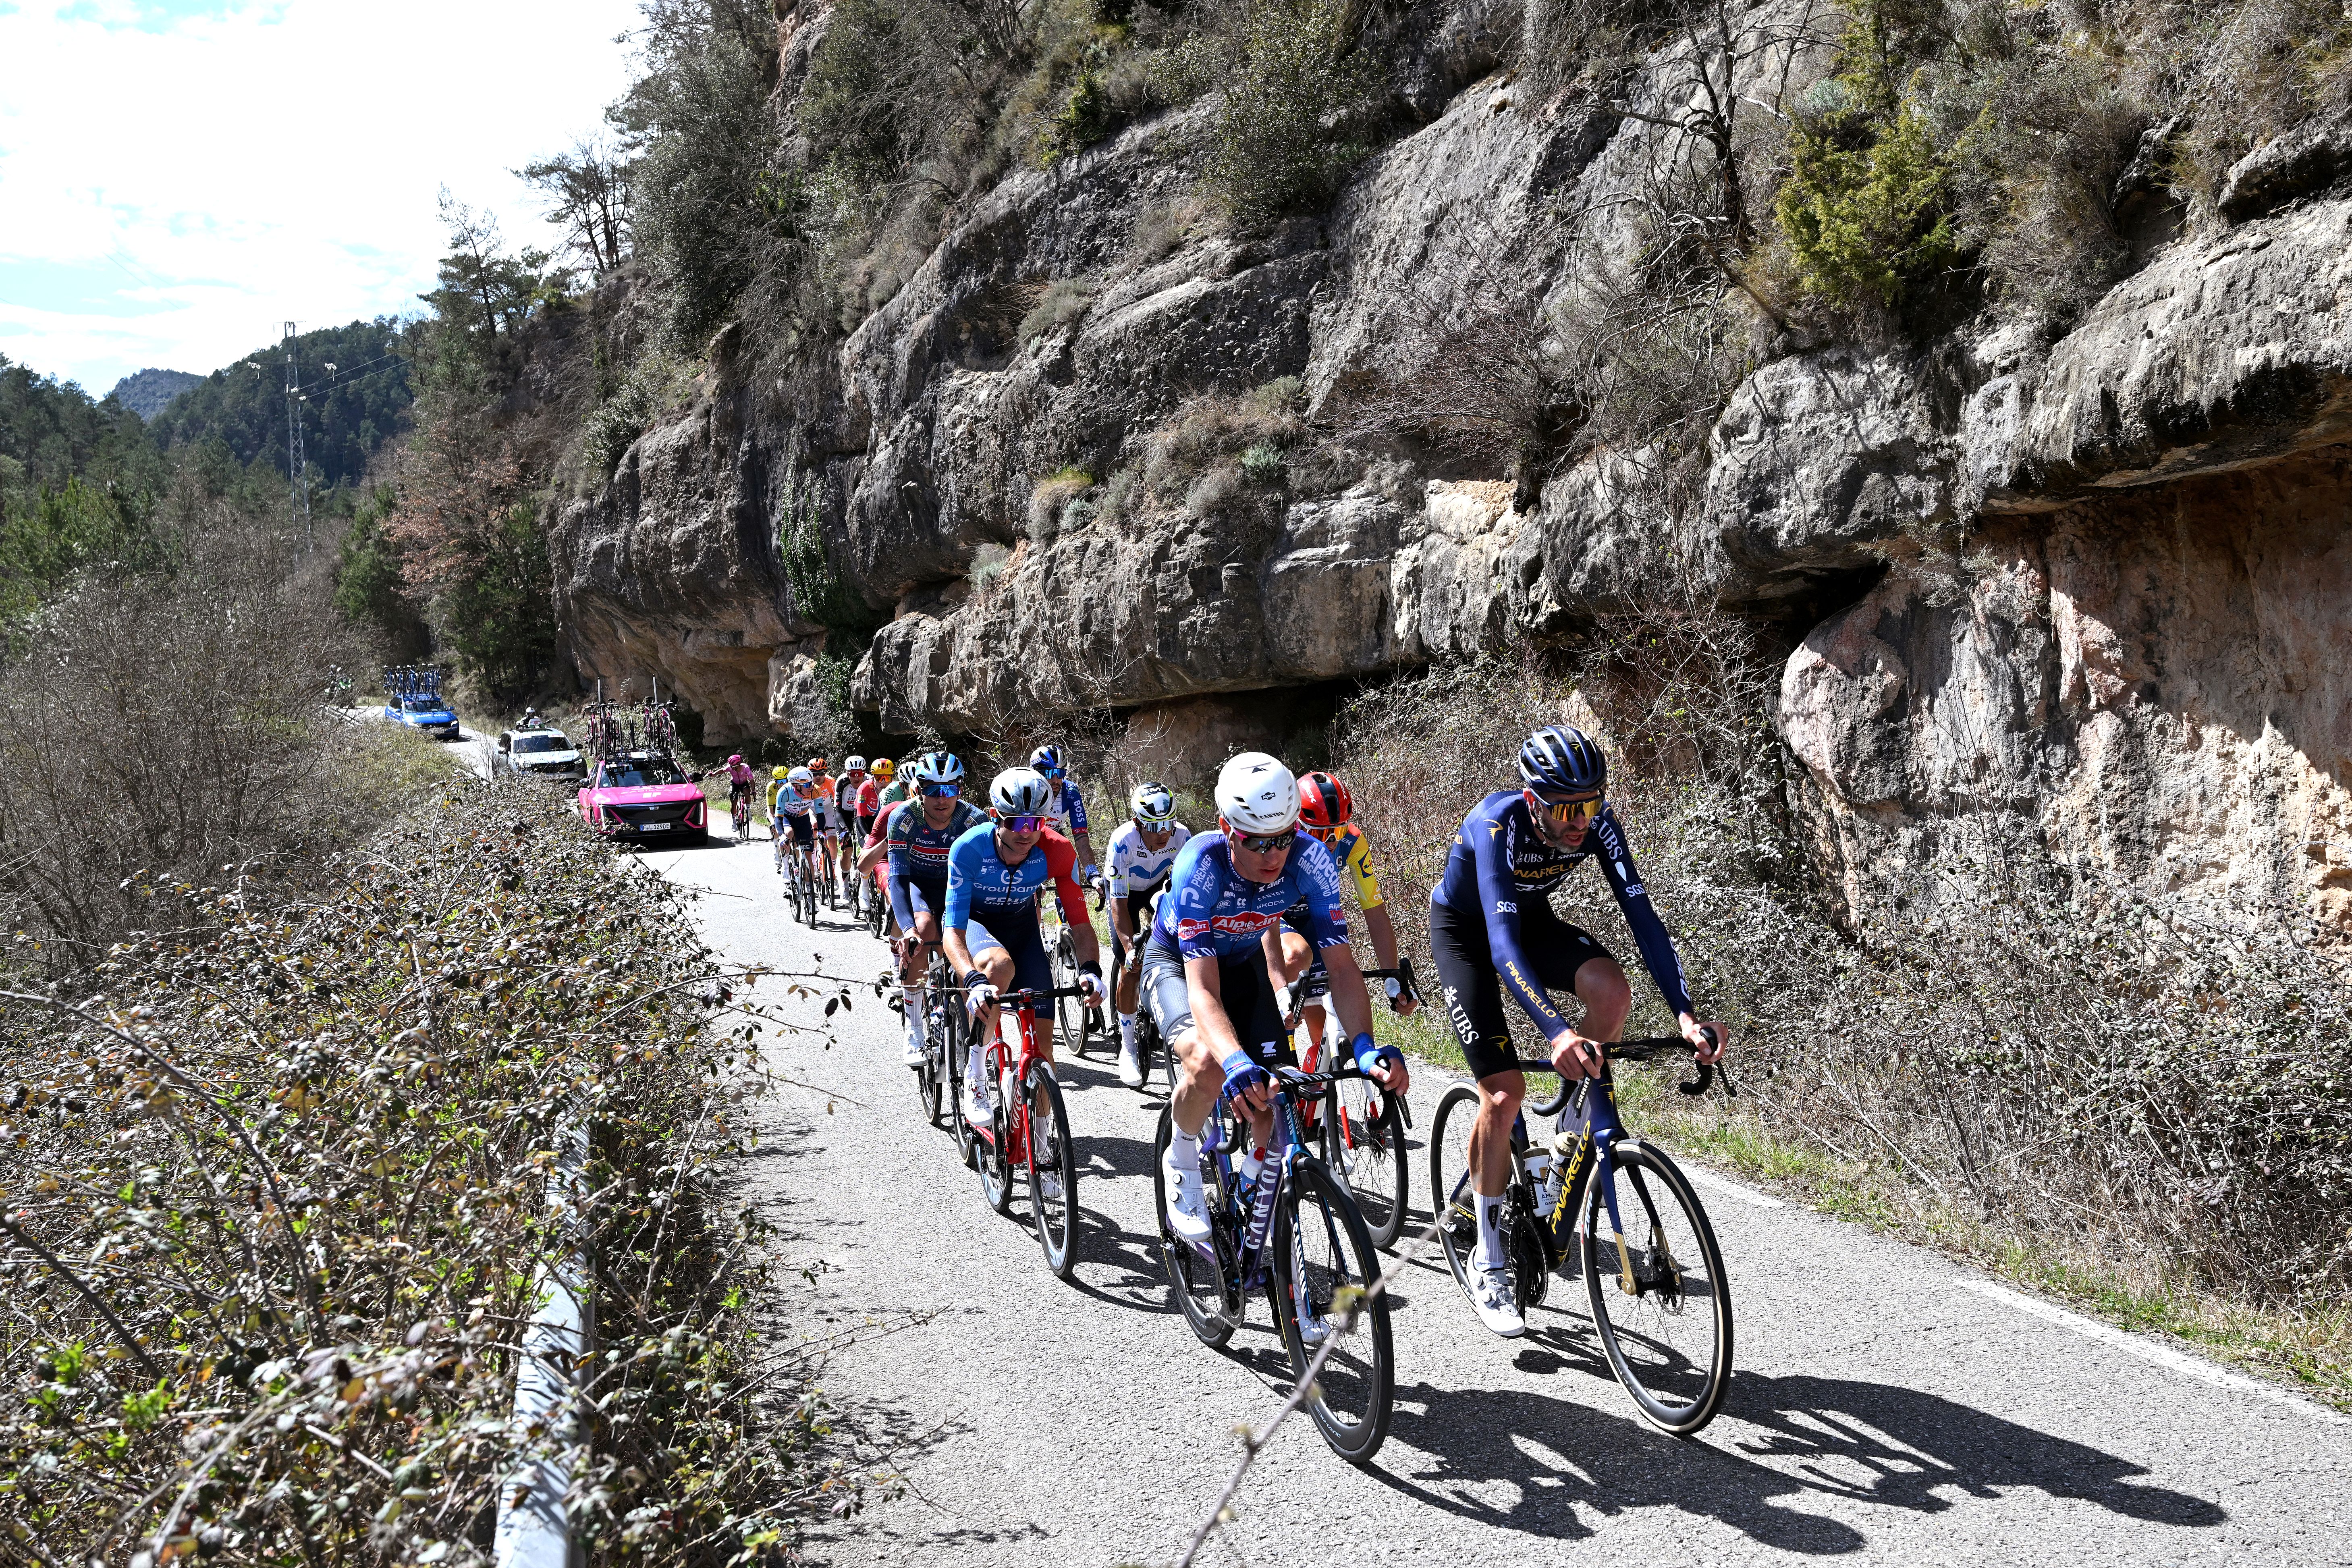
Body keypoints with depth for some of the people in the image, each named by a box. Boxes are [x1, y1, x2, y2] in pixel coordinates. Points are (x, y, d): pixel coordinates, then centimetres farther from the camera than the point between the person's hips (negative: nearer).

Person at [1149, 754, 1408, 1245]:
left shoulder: (1310, 861, -29)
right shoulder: (1201, 866, -38)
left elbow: (1342, 965, -29)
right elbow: (1204, 988, -43)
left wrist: (1366, 1046, -46)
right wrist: (1236, 1062, -60)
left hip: (1243, 961, 4)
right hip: (1176, 960, -4)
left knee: (1273, 1092, -12)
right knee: (1208, 1067, -32)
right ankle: (1181, 1160, -2)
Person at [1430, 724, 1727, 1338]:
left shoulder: (1597, 824, -24)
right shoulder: (1497, 824, -37)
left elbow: (1642, 916, -27)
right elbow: (1502, 942, -46)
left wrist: (1685, 1013, -40)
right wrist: (1555, 1031, -59)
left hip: (1531, 918, 4)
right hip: (1464, 929, -4)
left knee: (1612, 989, -28)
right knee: (1504, 1091, -14)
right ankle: (1488, 1266, 0)